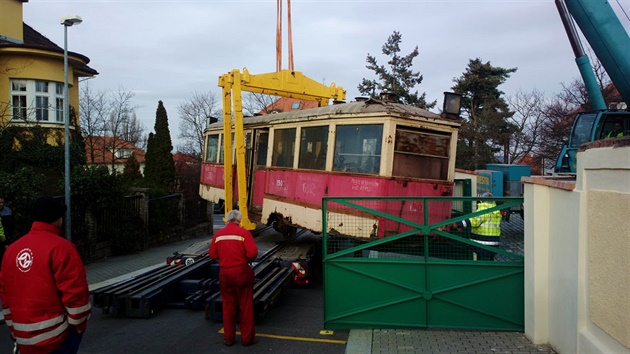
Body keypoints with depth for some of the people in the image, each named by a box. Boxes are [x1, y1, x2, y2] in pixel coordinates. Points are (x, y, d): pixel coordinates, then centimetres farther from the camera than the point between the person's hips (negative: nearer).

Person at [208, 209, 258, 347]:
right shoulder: (243, 232, -10)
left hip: (224, 273, 4)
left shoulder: (218, 234, 1)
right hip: (242, 272, -3)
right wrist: (247, 258, 4)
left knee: (228, 306, 15)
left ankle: (228, 338, 24)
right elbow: (253, 253, -17)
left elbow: (212, 254, 4)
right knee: (246, 306, 9)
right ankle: (247, 337, 17)